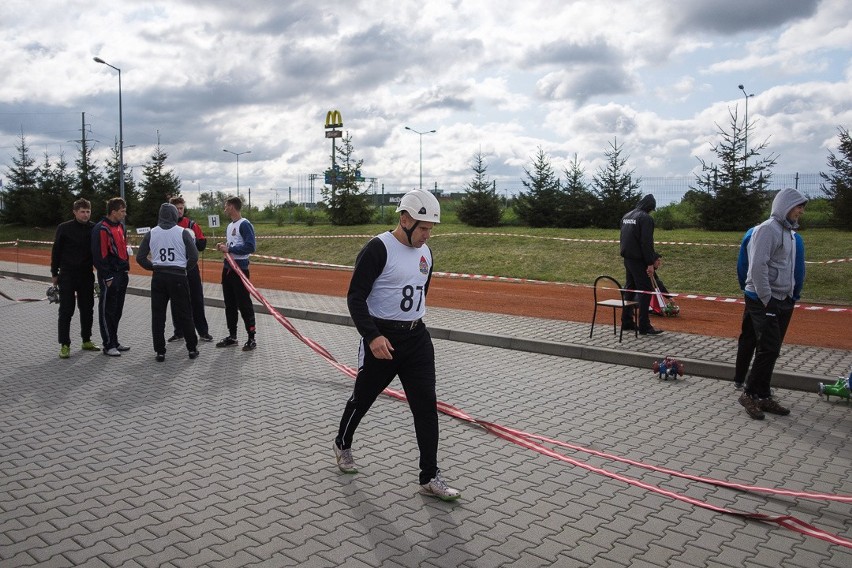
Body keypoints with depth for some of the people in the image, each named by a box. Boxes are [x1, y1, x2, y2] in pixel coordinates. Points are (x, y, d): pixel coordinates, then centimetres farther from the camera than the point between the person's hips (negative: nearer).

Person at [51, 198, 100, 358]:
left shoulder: (94, 229, 2)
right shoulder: (64, 228, -4)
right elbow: (56, 251, 1)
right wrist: (54, 273, 1)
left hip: (87, 276, 3)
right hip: (67, 276, -3)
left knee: (87, 309, 10)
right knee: (66, 311, -1)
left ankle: (86, 341, 22)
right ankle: (65, 345, 5)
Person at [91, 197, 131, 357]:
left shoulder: (120, 225, 13)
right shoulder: (102, 229, -14)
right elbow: (100, 255, -17)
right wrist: (107, 277, -17)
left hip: (122, 274, 9)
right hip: (110, 276, -9)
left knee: (117, 311, 15)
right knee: (107, 311, 0)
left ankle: (114, 342, 25)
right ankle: (108, 345, 6)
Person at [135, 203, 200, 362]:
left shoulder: (151, 233, 2)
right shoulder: (183, 232, -5)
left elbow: (140, 257, 2)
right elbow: (194, 256, -9)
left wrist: (153, 267, 14)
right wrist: (185, 268, 7)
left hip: (158, 277, 2)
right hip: (178, 276, -2)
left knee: (158, 315, 8)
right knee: (184, 314, 7)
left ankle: (160, 352, 9)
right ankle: (192, 348, 13)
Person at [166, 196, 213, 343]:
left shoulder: (192, 225, 3)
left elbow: (202, 245, 2)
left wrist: (193, 239, -16)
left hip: (191, 268, 0)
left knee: (197, 300, 4)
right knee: (176, 301, 7)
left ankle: (203, 331, 12)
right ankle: (179, 332, 18)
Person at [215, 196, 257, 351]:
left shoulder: (244, 224, -13)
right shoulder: (230, 225, 16)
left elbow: (250, 247, -21)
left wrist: (229, 249, -18)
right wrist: (224, 246, 4)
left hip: (240, 269, -9)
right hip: (227, 268, 9)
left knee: (244, 304, -6)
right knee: (230, 304, 13)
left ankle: (251, 339, 1)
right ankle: (232, 336, 23)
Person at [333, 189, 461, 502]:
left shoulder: (425, 252, 7)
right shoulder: (378, 249, -16)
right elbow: (355, 297, -19)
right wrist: (372, 335, -29)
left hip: (417, 338, 6)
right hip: (382, 339, -5)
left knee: (426, 405, 0)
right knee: (362, 398, 14)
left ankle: (430, 477, 9)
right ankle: (342, 444, 42)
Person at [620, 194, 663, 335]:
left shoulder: (626, 216, 13)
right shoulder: (646, 218, -13)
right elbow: (647, 243, -19)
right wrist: (650, 263, -16)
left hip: (627, 258, 9)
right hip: (638, 260, -9)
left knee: (630, 289, 16)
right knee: (645, 291, -5)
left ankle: (627, 322, 21)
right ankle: (644, 327, -6)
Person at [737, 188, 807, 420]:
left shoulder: (789, 231, 15)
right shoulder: (768, 229, -13)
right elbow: (758, 266, -20)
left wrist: (790, 295, 13)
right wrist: (767, 300, -18)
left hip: (782, 300, 9)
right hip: (763, 300, -9)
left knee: (771, 351, 11)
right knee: (769, 349, -10)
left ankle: (764, 396, 18)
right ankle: (749, 394, 2)